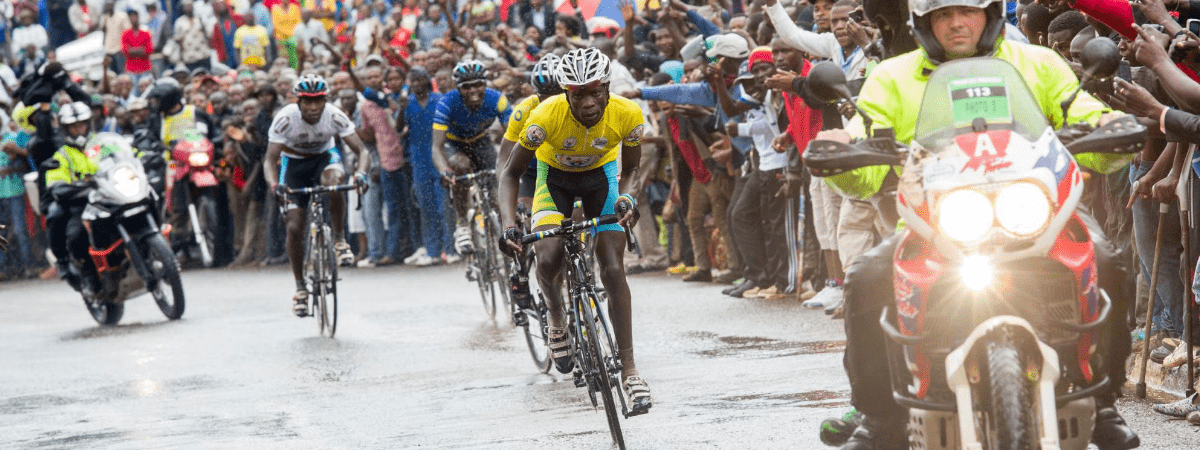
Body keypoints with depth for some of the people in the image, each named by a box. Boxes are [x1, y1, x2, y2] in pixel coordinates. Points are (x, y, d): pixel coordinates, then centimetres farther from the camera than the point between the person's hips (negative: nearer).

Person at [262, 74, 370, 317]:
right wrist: (274, 184, -48)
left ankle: (340, 240, -19)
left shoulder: (334, 116, -26)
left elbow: (361, 150, -25)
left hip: (325, 156, 0)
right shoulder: (285, 118, -28)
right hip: (294, 162, 0)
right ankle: (300, 287, 6)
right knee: (294, 227, -10)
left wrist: (361, 173, -46)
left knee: (333, 180, -37)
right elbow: (270, 159, -27)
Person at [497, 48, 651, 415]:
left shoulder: (628, 115, -28)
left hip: (601, 173, 1)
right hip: (556, 175, -1)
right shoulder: (546, 116, -33)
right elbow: (511, 172, -22)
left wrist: (625, 198, -33)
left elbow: (630, 169, -9)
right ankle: (557, 321, 9)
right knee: (548, 260, -24)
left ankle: (629, 371, -9)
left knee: (613, 270, -13)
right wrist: (509, 224, -38)